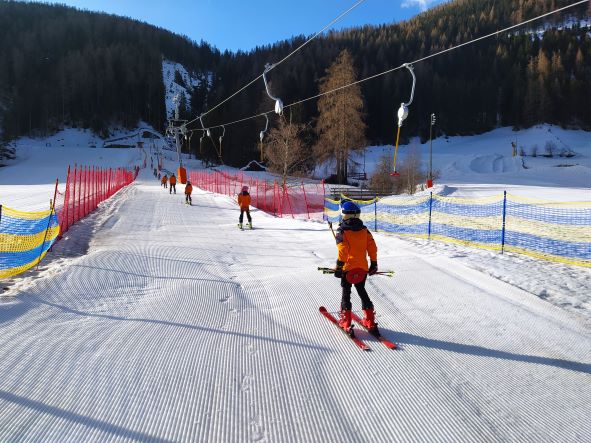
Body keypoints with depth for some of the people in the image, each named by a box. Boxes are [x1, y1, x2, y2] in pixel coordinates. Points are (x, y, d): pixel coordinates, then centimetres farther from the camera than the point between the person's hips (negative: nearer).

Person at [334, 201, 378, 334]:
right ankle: (370, 321, 18)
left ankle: (346, 321, 7)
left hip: (348, 268, -5)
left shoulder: (342, 231, -11)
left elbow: (343, 250, -19)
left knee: (346, 292, 9)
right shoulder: (364, 230, 3)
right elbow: (373, 247, 4)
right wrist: (374, 264, 12)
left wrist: (339, 266, -14)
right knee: (362, 291, 18)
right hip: (363, 267, 5)